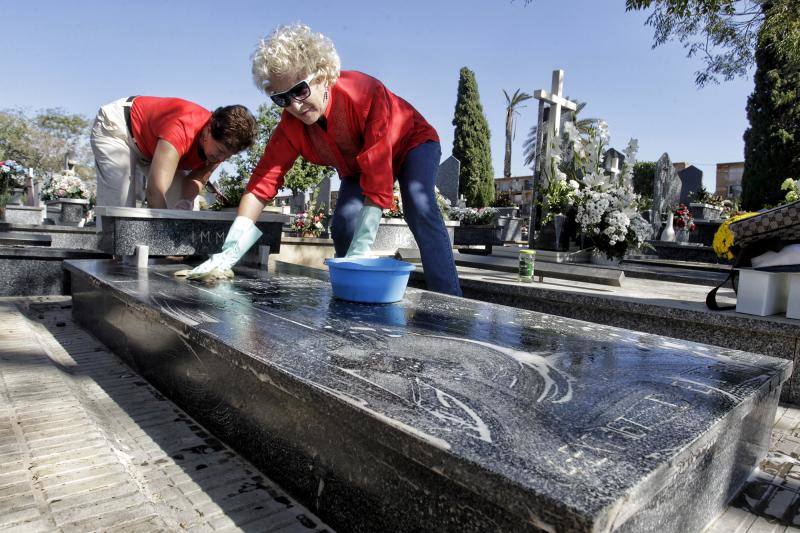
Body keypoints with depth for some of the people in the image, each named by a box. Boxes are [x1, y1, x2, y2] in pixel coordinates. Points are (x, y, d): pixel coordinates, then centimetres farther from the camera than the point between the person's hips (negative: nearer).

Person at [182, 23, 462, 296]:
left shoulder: (364, 92, -38)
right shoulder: (291, 124, -22)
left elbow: (378, 178, -42)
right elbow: (262, 181, -25)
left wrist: (360, 249, -46)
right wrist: (229, 253, -36)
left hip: (412, 143, -4)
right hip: (355, 165, 5)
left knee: (420, 209, -31)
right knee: (342, 225, -17)